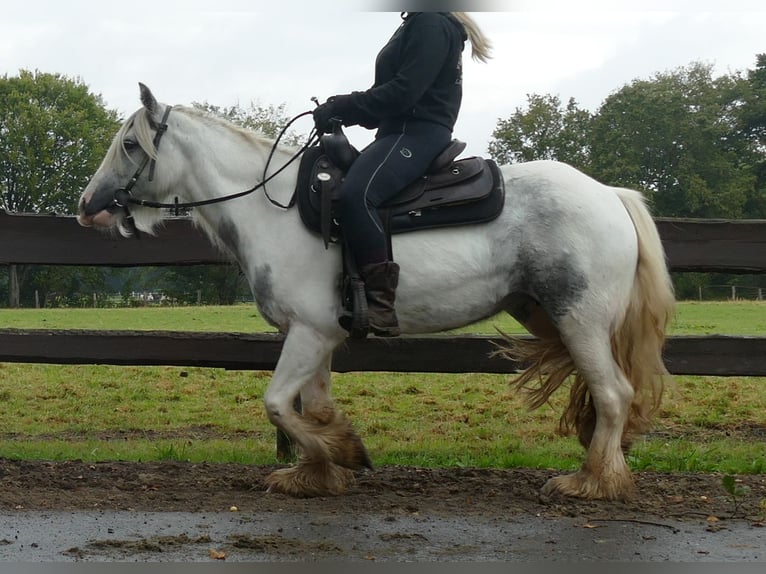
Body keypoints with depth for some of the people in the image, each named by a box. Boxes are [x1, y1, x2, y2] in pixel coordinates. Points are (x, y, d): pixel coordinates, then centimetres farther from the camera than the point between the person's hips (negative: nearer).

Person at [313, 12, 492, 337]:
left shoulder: (432, 25, -8)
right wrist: (339, 109, 8)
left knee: (353, 195, -33)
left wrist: (341, 108, -15)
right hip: (401, 132, 12)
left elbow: (403, 91, -18)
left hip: (418, 134, -12)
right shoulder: (414, 26, 24)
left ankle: (382, 306, -36)